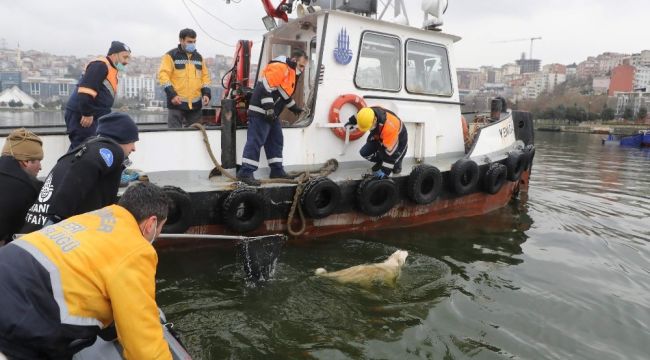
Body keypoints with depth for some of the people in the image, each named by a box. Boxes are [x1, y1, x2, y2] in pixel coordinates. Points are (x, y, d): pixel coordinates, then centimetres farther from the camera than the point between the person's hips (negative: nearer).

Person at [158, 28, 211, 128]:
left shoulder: (199, 57, 16)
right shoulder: (171, 56, -1)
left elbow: (205, 76, 18)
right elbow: (163, 75, -8)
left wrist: (206, 93, 2)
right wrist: (172, 94, -19)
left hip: (196, 104, 5)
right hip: (176, 103, -5)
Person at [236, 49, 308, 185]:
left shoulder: (290, 72, 18)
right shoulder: (280, 67, -16)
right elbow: (265, 87, -23)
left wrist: (293, 107, 29)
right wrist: (269, 109, -25)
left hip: (272, 114, 11)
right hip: (260, 111, -11)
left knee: (276, 141, 13)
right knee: (256, 142, -12)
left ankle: (277, 171, 20)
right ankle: (245, 173, -10)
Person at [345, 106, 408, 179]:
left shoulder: (389, 126, -46)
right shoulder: (367, 114, -29)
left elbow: (390, 151, -39)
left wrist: (385, 170, -34)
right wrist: (351, 121, 16)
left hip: (399, 139, -6)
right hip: (379, 136, 6)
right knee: (364, 152, -5)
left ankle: (397, 163, 17)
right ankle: (380, 161, 22)